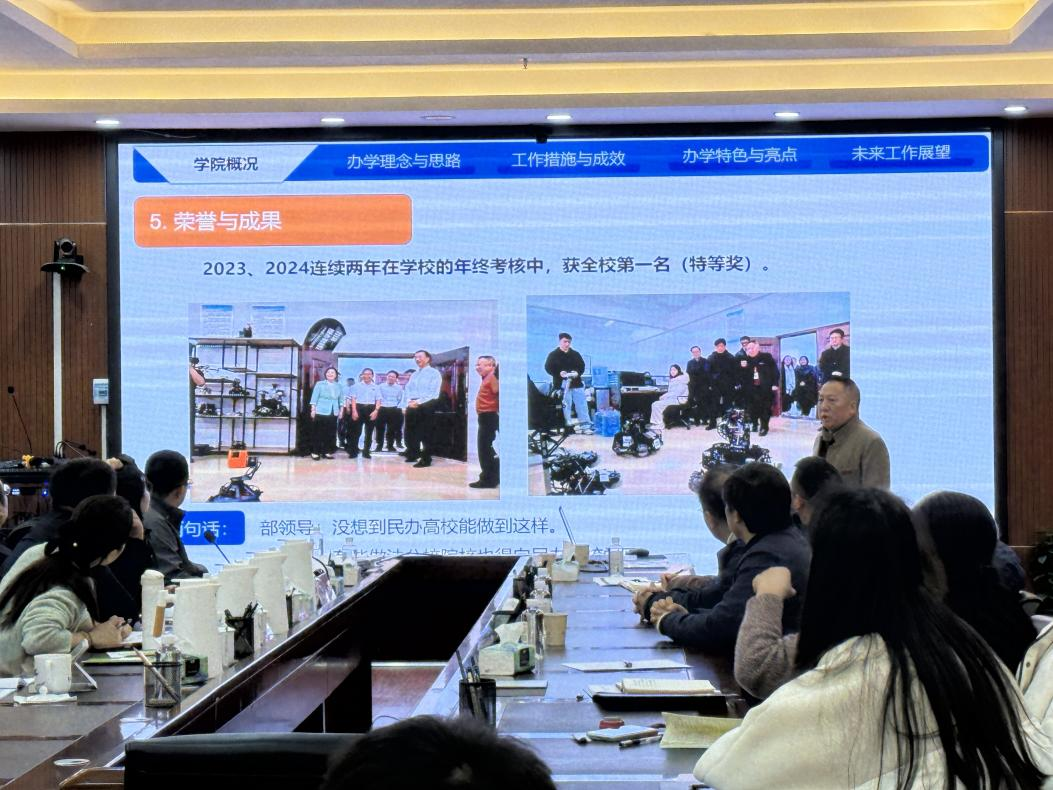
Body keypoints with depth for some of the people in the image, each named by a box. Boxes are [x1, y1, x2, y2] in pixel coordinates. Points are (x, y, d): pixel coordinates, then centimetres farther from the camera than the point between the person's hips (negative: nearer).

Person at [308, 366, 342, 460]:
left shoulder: (338, 386, 10)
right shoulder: (319, 384, 1)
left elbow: (341, 399, 14)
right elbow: (314, 397, -1)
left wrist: (341, 410, 7)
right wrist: (313, 410, -8)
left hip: (333, 413, 4)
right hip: (321, 412, -4)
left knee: (330, 433, 3)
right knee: (318, 433, -2)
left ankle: (327, 452, 11)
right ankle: (315, 452, 1)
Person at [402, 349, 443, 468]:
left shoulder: (434, 373, -1)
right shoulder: (414, 375, 21)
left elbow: (433, 392, -11)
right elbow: (407, 391, 17)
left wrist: (419, 402, -17)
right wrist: (407, 403, -3)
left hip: (426, 406, -7)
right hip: (412, 406, 7)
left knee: (425, 433, -6)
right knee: (411, 432, 10)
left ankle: (426, 459, -2)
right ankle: (412, 455, 24)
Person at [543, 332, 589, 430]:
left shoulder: (575, 354, 14)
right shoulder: (553, 355, 2)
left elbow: (582, 366, 14)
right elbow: (548, 368, -4)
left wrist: (577, 372, -8)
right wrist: (559, 373, -19)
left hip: (576, 384, 4)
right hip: (562, 385, -4)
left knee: (582, 404, 4)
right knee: (565, 406, -5)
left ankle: (586, 424, 8)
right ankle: (568, 424, -1)